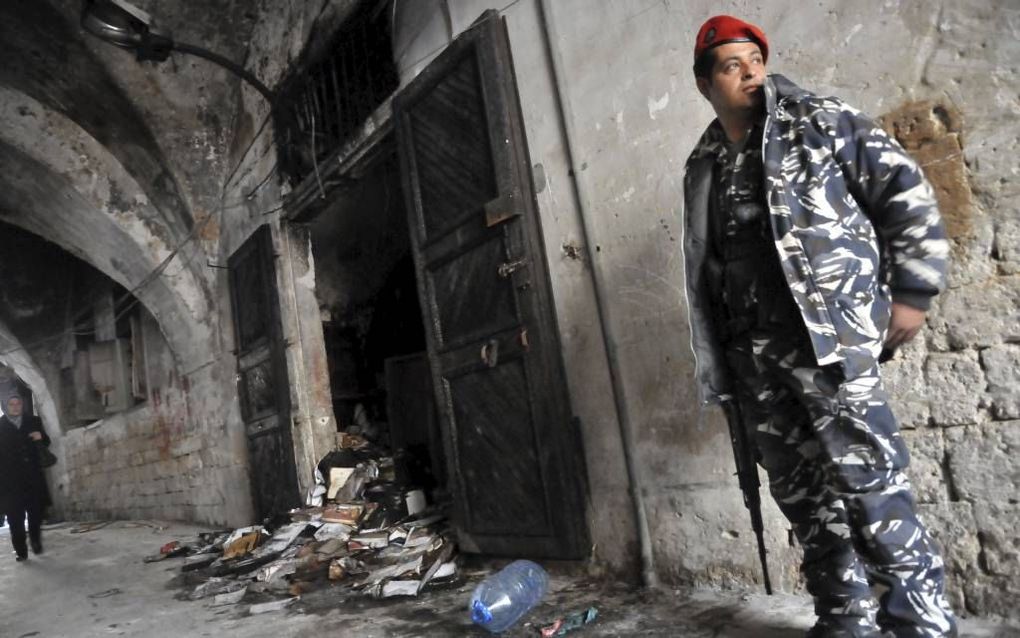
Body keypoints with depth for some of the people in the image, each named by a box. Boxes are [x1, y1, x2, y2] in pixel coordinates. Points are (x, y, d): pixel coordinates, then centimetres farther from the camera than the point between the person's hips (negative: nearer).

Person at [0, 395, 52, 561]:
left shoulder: (33, 421, 9)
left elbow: (46, 443, 14)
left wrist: (41, 437, -8)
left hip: (32, 476, 2)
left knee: (36, 512, 6)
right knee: (15, 517, 1)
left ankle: (36, 541, 26)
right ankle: (21, 550, 9)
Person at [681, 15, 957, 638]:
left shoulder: (821, 121, 3)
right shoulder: (703, 167, 16)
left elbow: (907, 192, 1)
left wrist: (912, 293, -6)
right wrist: (721, 356, 18)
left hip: (832, 335, -5)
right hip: (753, 354, 5)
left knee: (870, 483, -6)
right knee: (802, 491, 8)